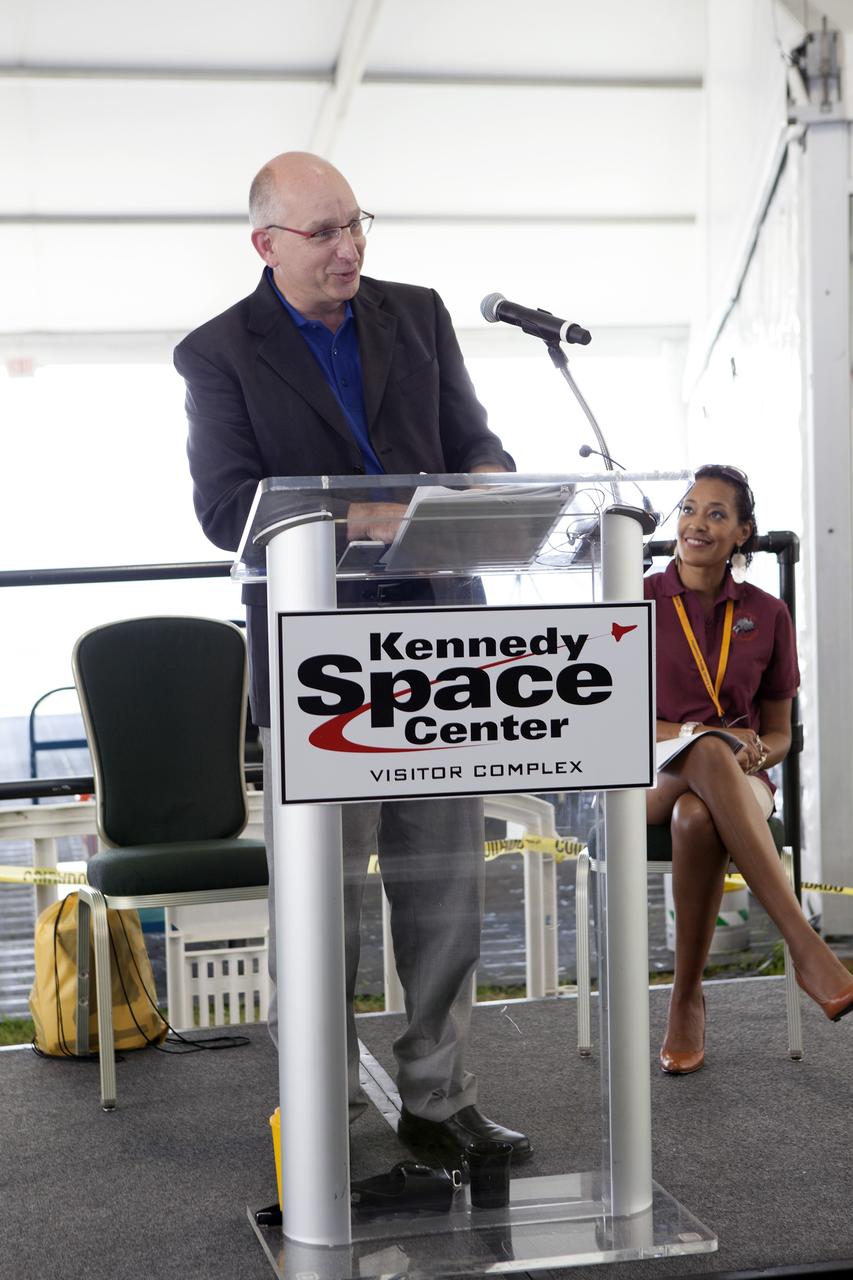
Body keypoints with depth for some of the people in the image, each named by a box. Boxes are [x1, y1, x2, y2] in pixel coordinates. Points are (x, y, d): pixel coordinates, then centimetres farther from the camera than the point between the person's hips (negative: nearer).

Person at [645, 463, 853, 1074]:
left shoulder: (767, 615, 9)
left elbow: (779, 733, 15)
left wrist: (754, 753, -11)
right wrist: (704, 737, -15)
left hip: (741, 783, 1)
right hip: (653, 777, -1)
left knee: (697, 818, -40)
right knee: (708, 753, -41)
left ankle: (688, 999, -27)